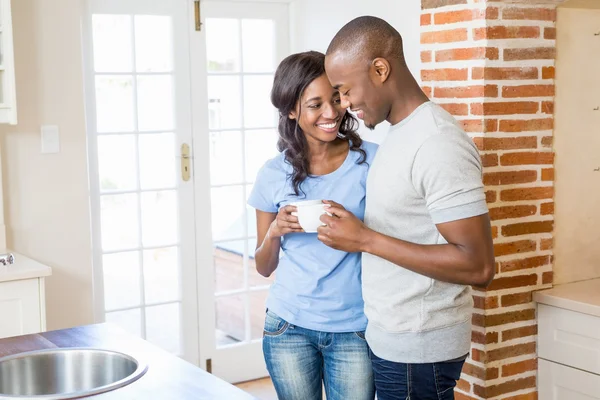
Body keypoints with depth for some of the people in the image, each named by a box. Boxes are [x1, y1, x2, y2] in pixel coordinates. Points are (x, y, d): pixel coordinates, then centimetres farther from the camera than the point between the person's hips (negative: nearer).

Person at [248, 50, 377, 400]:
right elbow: (264, 267, 7)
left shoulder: (371, 160, -6)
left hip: (354, 328, -1)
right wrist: (275, 231, -12)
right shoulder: (275, 175, 0)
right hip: (289, 327, 2)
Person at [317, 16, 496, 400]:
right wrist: (356, 227, 3)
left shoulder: (438, 143, -21)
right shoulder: (400, 133, 8)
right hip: (391, 338, 9)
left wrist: (365, 240, -22)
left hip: (418, 348, -9)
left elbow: (478, 265, -25)